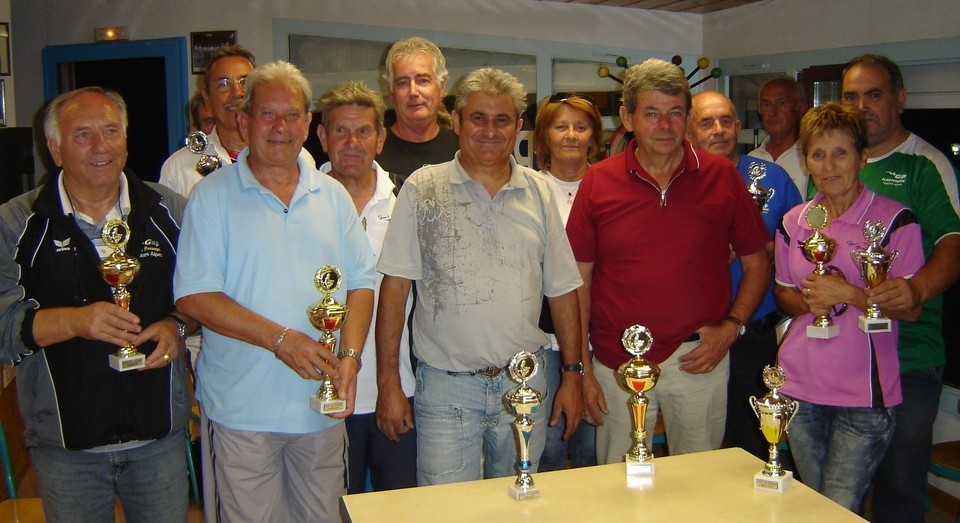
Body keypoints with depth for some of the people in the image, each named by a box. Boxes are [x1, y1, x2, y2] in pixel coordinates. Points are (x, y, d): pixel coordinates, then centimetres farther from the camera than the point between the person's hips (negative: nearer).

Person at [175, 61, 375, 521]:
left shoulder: (332, 195, 9)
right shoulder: (214, 195, -4)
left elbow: (360, 282, 7)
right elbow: (194, 296, -11)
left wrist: (350, 356, -8)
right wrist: (279, 339, -18)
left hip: (322, 406, 4)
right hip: (244, 408, -3)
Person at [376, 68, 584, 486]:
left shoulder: (539, 193, 6)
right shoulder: (422, 189, -2)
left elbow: (562, 290, 9)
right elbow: (395, 287, -4)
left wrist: (572, 374, 7)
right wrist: (388, 382, -8)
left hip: (525, 382, 3)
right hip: (445, 387, -2)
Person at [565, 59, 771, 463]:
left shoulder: (722, 177, -1)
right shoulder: (598, 182, -2)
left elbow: (757, 264, 8)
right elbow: (579, 279, 1)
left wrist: (731, 327, -6)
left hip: (699, 361, 1)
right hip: (617, 364, 0)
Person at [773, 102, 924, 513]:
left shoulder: (895, 220, -7)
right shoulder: (793, 222, 7)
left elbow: (911, 307, -9)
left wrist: (846, 294, -20)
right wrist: (808, 301, -6)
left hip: (863, 393, -4)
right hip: (800, 386, 5)